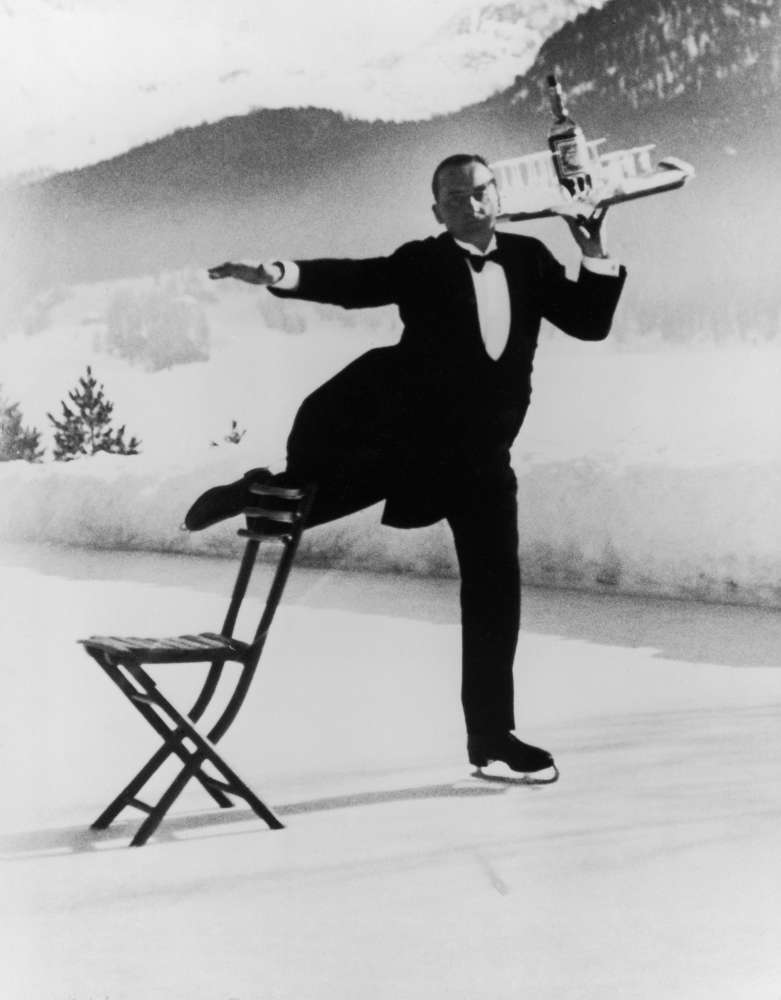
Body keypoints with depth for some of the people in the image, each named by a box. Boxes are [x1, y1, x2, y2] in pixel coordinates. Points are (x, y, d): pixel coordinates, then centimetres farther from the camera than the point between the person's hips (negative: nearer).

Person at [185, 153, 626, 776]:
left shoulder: (529, 259, 7)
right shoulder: (422, 264, -5)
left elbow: (591, 323, 6)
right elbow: (350, 281, -19)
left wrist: (595, 255, -8)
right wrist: (277, 275, -35)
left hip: (480, 454, 3)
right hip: (399, 432, -3)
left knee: (496, 586, 3)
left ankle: (491, 735, 16)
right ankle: (266, 491, 27)